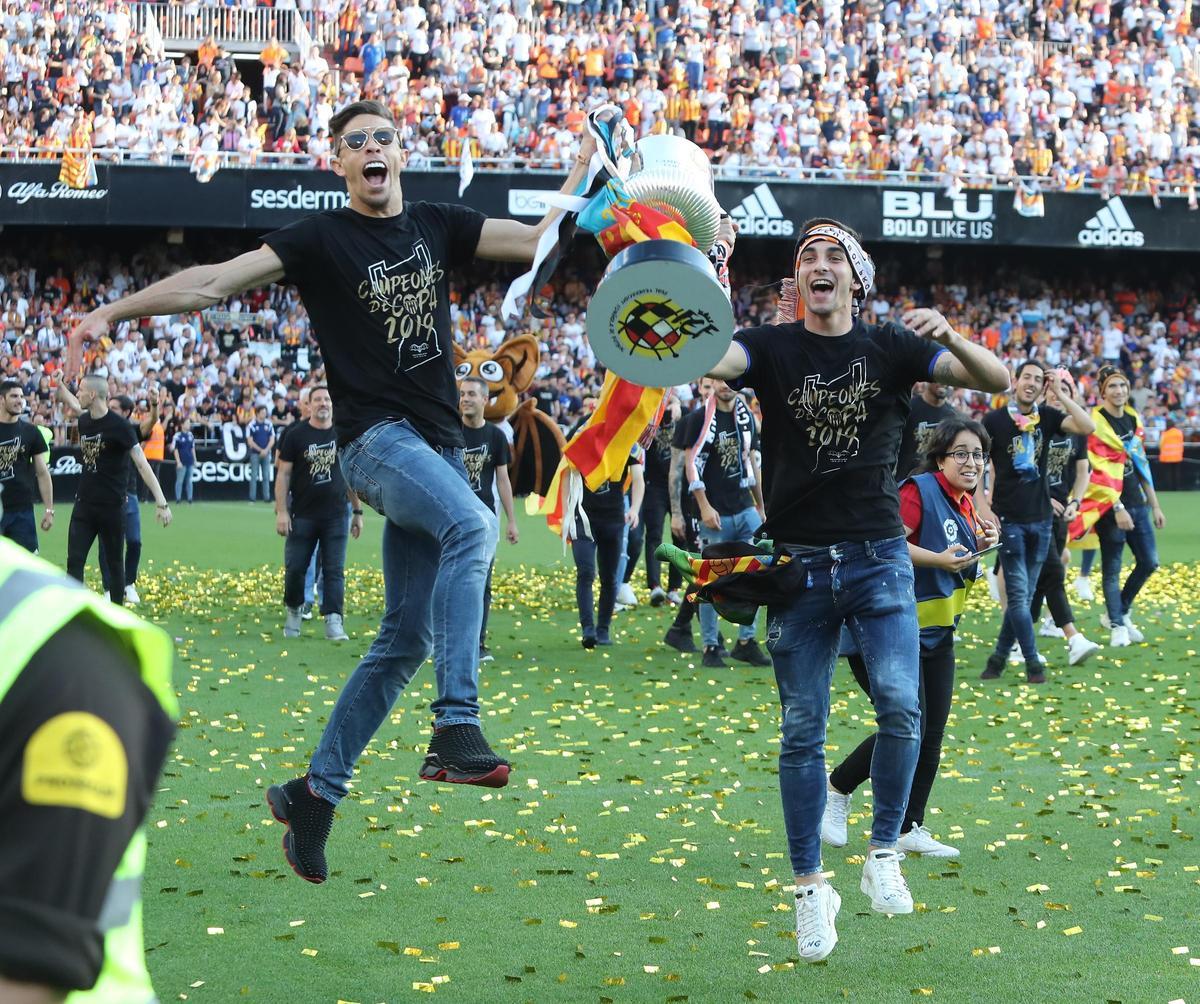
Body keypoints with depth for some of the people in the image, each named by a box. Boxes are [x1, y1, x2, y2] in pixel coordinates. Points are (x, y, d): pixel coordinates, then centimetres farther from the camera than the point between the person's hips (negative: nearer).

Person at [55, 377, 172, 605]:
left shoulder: (119, 426, -13)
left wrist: (161, 502, -23)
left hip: (112, 506, -6)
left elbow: (142, 464, -17)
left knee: (115, 562, 6)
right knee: (74, 561, -3)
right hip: (84, 504, 6)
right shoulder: (85, 421, 6)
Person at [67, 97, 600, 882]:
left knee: (406, 639, 5)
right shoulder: (323, 239, -1)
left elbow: (539, 241, 16)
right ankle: (456, 728, -38)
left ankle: (316, 793, 16)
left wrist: (583, 168, 8)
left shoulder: (438, 226, 13)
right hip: (377, 437, -6)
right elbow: (213, 281, -7)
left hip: (438, 448, 6)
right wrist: (114, 312, -15)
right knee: (473, 525, -35)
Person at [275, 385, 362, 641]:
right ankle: (293, 611, 21)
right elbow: (283, 473, 0)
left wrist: (357, 511, 12)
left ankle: (334, 621, -6)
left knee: (334, 570, -4)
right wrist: (281, 511, -8)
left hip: (336, 515, 2)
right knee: (295, 568, 0)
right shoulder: (296, 435, 1)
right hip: (302, 514, -2)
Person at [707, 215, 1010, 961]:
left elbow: (997, 380, -5)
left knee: (900, 705, -16)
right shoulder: (772, 347, 1)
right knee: (803, 731, 3)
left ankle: (885, 856, 3)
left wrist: (951, 340, -25)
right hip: (799, 563, 0)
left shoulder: (891, 346, 3)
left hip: (879, 558, 0)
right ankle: (812, 889, 13)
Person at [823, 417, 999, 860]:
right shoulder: (918, 490, -16)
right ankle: (837, 789, 10)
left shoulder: (964, 503, 12)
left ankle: (910, 828, 15)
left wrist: (981, 546, 6)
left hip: (936, 632, 9)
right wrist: (939, 559, -37)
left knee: (932, 732, 6)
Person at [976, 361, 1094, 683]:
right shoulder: (994, 420, -3)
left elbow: (1087, 427, -11)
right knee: (1018, 593, -6)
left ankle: (999, 658, 19)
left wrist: (1060, 393, -10)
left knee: (1024, 594, 8)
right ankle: (1032, 663, 1)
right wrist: (982, 507, -10)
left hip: (1040, 518, 4)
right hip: (1009, 519, -4)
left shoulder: (1047, 417, 5)